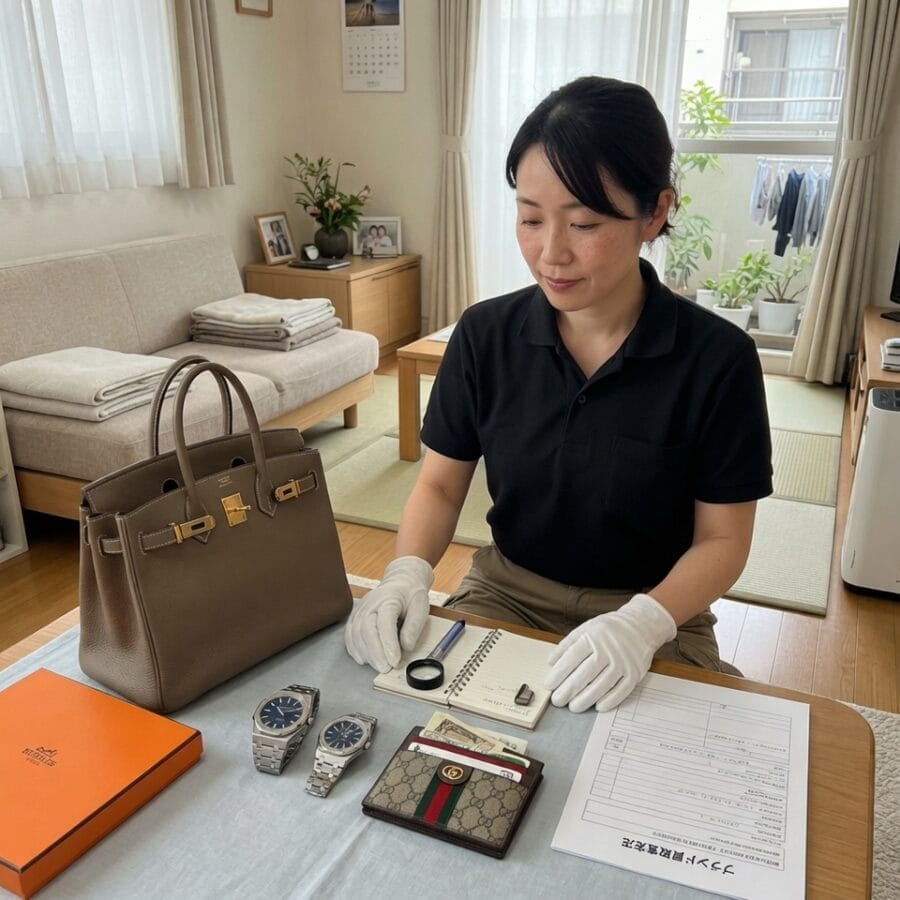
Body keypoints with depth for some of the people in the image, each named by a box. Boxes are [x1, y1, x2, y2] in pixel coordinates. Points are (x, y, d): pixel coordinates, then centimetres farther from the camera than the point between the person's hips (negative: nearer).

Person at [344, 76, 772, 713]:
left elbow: (722, 539, -7)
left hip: (656, 615, -2)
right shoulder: (485, 334, -6)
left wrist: (644, 621, -26)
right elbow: (441, 484, 1)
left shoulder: (718, 359, -14)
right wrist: (409, 573, -18)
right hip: (505, 593, 3)